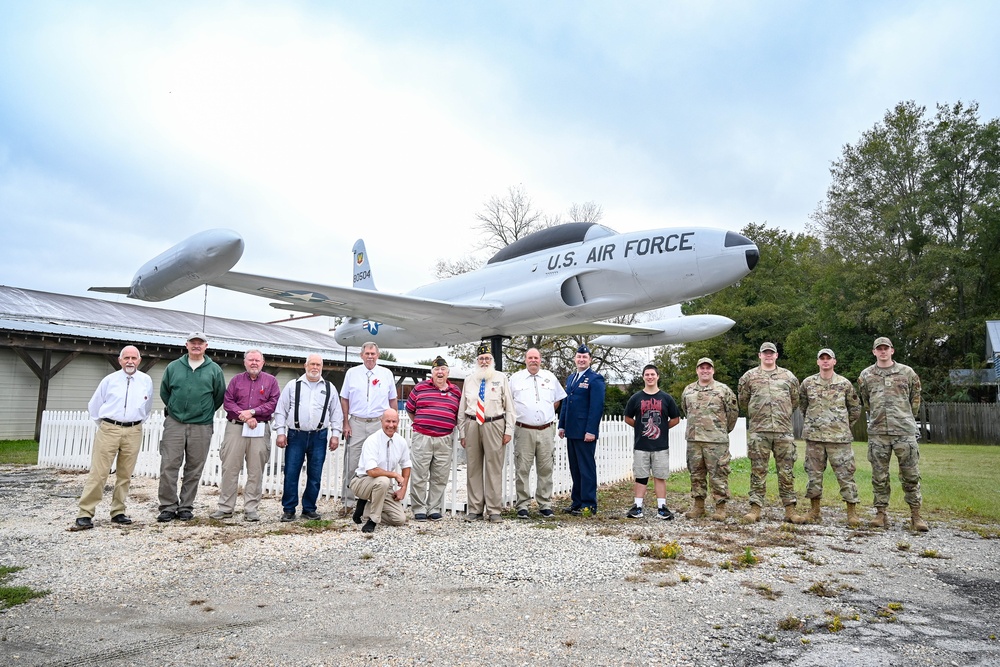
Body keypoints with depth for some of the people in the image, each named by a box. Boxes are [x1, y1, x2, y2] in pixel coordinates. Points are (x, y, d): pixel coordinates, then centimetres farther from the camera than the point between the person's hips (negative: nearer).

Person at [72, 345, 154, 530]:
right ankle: (85, 515, -1)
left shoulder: (146, 381, 6)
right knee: (98, 473, -5)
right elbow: (93, 406, 14)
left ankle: (118, 513, 17)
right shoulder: (109, 380, 3)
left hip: (133, 432, 2)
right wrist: (104, 425, 15)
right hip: (109, 429, -2)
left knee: (125, 475, 7)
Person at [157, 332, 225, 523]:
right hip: (174, 424, 1)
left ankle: (186, 506, 16)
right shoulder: (173, 367, 7)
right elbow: (164, 392, 17)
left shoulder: (214, 370, 4)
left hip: (202, 427, 0)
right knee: (169, 466, -3)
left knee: (194, 469, 5)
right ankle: (168, 507, 8)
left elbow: (220, 396, 11)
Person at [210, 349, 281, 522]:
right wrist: (244, 417, -10)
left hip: (260, 430, -1)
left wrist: (252, 412, -11)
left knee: (256, 471, 1)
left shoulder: (271, 381, 9)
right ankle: (225, 508, 8)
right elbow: (227, 402, 3)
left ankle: (251, 509, 8)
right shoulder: (236, 380, 13)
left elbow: (274, 402, -2)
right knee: (230, 468, 0)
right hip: (235, 428, 1)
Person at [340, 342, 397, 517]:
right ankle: (348, 502, 9)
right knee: (351, 464, 0)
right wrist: (346, 423, 2)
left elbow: (392, 400, 10)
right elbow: (344, 399, 8)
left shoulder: (386, 374, 6)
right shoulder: (352, 373, 5)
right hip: (356, 423, 0)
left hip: (380, 423, 0)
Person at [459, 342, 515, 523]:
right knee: (473, 468, 7)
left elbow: (509, 406, 3)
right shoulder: (469, 380, 12)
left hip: (494, 425, -2)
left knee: (493, 469, 0)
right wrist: (462, 432, 7)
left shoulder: (501, 378, 5)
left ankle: (494, 510, 9)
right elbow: (462, 408, 12)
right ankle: (474, 509, 17)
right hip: (472, 425, 3)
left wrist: (509, 431, -4)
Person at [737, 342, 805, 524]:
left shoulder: (788, 377, 11)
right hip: (758, 431, -1)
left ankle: (790, 510, 11)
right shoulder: (749, 376, 7)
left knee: (786, 471, 4)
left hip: (784, 430, 1)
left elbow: (795, 400, 21)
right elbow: (742, 401, 16)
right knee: (758, 471, 1)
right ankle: (755, 508, 4)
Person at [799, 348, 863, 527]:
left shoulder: (845, 383, 4)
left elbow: (855, 408, 14)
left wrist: (844, 425, 13)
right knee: (814, 474, 6)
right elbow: (802, 405, 18)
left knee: (846, 473, -1)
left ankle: (852, 512, 8)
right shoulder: (808, 383, 5)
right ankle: (815, 511, 17)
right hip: (814, 436, 1)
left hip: (839, 437, -1)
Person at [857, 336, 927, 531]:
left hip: (905, 431, -1)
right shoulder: (866, 375, 7)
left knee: (911, 474, 2)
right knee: (879, 475, 5)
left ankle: (915, 515, 12)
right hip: (877, 432, 1)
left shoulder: (907, 372, 5)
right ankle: (881, 513, 13)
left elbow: (915, 398, 14)